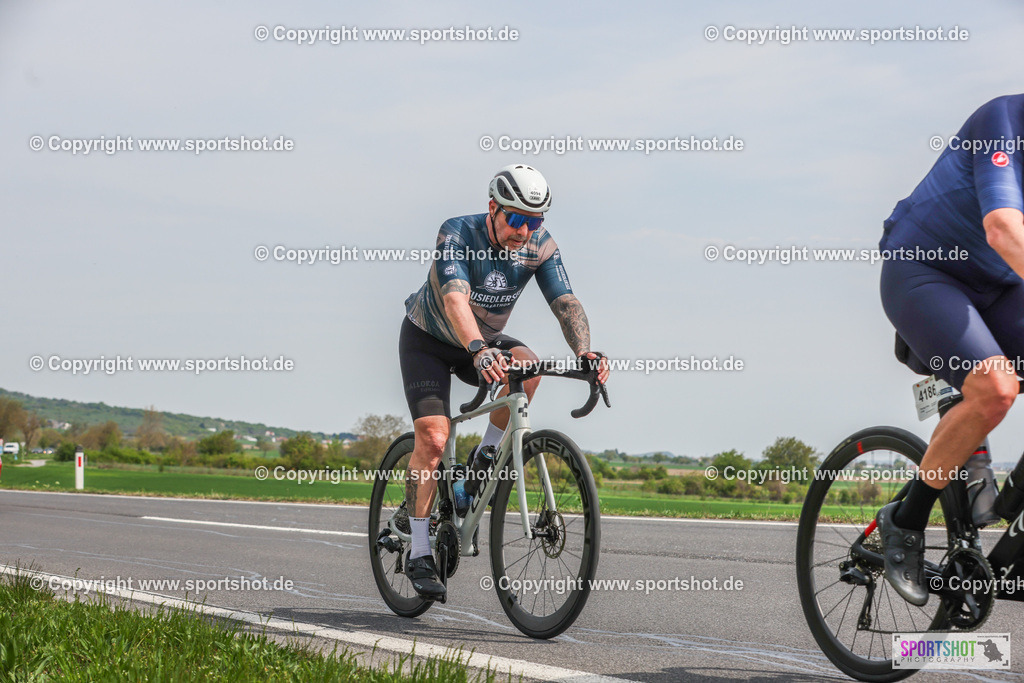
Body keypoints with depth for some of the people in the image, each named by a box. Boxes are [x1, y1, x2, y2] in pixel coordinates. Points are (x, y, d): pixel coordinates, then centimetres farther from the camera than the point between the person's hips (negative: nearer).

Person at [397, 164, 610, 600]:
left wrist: (584, 352, -45)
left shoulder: (540, 245, -17)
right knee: (432, 437, -20)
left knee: (527, 365, -29)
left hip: (485, 342, 4)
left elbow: (566, 302, -25)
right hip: (428, 340, -4)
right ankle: (419, 554, -10)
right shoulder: (457, 234, -30)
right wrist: (479, 352, -62)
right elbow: (455, 300, -45)